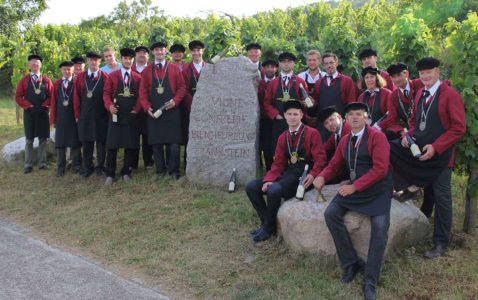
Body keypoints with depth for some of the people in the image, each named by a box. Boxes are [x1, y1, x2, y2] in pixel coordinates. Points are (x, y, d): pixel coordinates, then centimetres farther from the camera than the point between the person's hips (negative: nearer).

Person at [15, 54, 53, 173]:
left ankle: (42, 163, 11)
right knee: (29, 140, 2)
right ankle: (28, 165, 5)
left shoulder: (46, 80, 7)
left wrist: (44, 105, -8)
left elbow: (52, 96, 5)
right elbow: (18, 97, 2)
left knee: (43, 139, 4)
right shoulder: (24, 80, 5)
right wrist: (28, 106, -9)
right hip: (29, 113, -1)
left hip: (43, 112, 1)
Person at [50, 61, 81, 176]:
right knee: (60, 142, 7)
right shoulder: (57, 84, 5)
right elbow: (53, 102, 5)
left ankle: (76, 165, 18)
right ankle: (61, 167, 16)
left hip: (74, 117, -2)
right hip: (60, 118, 2)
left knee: (75, 141, 6)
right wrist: (53, 119, 3)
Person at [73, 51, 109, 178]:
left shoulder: (105, 77, 1)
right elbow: (76, 97, 7)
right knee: (86, 142, 6)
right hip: (85, 115, 2)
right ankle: (87, 168, 16)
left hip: (101, 116, -1)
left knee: (101, 142, 5)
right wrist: (77, 114, 4)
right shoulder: (80, 77, 6)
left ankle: (100, 167, 15)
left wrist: (108, 111, -2)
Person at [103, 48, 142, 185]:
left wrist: (136, 109, -6)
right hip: (116, 115, -1)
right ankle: (110, 174, 7)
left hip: (131, 116, 1)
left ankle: (126, 172, 16)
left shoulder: (138, 78, 8)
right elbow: (106, 93, 3)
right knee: (112, 146, -1)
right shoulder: (112, 76, 6)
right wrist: (109, 105, -14)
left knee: (130, 145, 4)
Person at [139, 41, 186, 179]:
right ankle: (160, 171, 15)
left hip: (171, 111, -1)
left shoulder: (174, 68, 6)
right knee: (156, 143, 4)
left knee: (173, 142, -1)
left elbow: (182, 87, 4)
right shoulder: (147, 71, 7)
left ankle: (174, 171, 9)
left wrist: (175, 101, -10)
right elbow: (143, 91, 6)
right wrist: (147, 107, -7)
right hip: (153, 112, 1)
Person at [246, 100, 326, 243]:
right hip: (287, 174, 7)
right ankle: (266, 222, 1)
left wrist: (312, 175, -29)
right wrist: (268, 180, -8)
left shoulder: (312, 133, -3)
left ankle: (269, 228, -8)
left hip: (303, 177, -7)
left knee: (274, 190, -33)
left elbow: (320, 159, -9)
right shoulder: (283, 137, 15)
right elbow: (278, 163, 10)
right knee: (251, 186, -8)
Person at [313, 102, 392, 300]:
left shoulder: (377, 136, -12)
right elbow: (335, 165, 15)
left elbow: (380, 169, -20)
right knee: (331, 214, -15)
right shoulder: (344, 141, 11)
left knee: (380, 228, -23)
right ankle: (351, 263, -3)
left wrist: (354, 186, -24)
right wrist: (322, 177, -8)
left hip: (377, 190, -5)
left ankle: (370, 281, -10)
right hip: (353, 187, 6)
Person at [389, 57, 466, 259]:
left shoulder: (451, 95, -13)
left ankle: (441, 243, 15)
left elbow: (459, 128, -17)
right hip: (417, 148, 6)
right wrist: (409, 135, -2)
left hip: (439, 154, -6)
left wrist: (436, 147, -24)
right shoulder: (419, 94, 9)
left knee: (441, 197, 2)